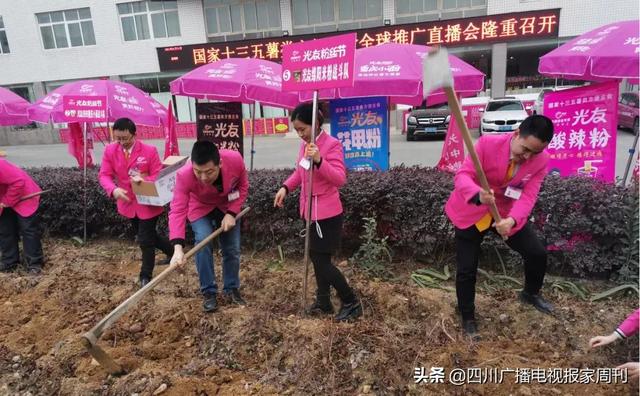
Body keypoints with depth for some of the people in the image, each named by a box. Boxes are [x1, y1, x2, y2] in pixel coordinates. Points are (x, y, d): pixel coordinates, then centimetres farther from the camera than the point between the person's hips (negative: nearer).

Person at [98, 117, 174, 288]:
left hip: (148, 203, -5)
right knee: (147, 236, 19)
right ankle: (172, 250, 43)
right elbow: (104, 175, -8)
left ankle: (146, 276, 19)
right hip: (128, 203, 5)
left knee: (145, 241, 0)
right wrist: (114, 190, -29)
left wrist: (143, 180, -34)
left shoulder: (150, 150, -16)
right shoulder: (110, 151, -6)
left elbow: (159, 176, -13)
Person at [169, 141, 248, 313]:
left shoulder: (235, 159, -35)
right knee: (203, 245, -20)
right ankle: (209, 292, 0)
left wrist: (232, 213, -24)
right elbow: (178, 211, -42)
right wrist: (178, 247, -54)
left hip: (228, 207, 2)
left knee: (233, 249, 4)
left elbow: (243, 185, -15)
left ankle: (231, 288, 27)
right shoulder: (184, 175, -39)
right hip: (201, 209, -2)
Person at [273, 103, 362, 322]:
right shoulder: (305, 144, 7)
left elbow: (340, 179, -25)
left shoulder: (332, 144, -17)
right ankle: (324, 301, 33)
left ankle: (352, 303, 15)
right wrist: (285, 187, 5)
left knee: (322, 262, -3)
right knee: (316, 258, 17)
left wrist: (319, 160, -37)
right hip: (310, 210, 8)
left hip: (327, 213, -8)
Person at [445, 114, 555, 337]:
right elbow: (463, 174, -29)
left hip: (508, 213, 4)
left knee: (537, 253, 3)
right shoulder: (488, 143, -25)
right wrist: (478, 195, -52)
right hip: (471, 212, -3)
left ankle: (530, 294, 36)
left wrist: (512, 220, -40)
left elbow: (528, 196, -20)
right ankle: (467, 318, 21)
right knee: (467, 269, -2)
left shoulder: (541, 161, -13)